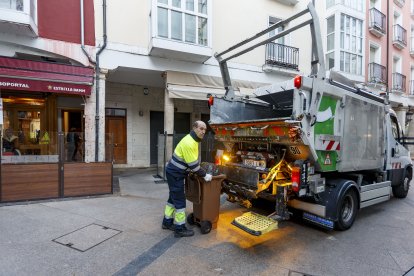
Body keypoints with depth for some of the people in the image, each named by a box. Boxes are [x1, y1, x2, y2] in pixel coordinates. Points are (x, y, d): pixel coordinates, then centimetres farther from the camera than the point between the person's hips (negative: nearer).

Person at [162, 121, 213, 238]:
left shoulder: (192, 140, 8)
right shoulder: (189, 143, -25)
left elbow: (193, 161, 16)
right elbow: (193, 165, -23)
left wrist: (202, 172, 15)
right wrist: (205, 175, -12)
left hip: (174, 172, 10)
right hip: (175, 174, -10)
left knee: (174, 197, 19)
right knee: (180, 201, -2)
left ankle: (167, 222, 34)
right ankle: (180, 229, 10)